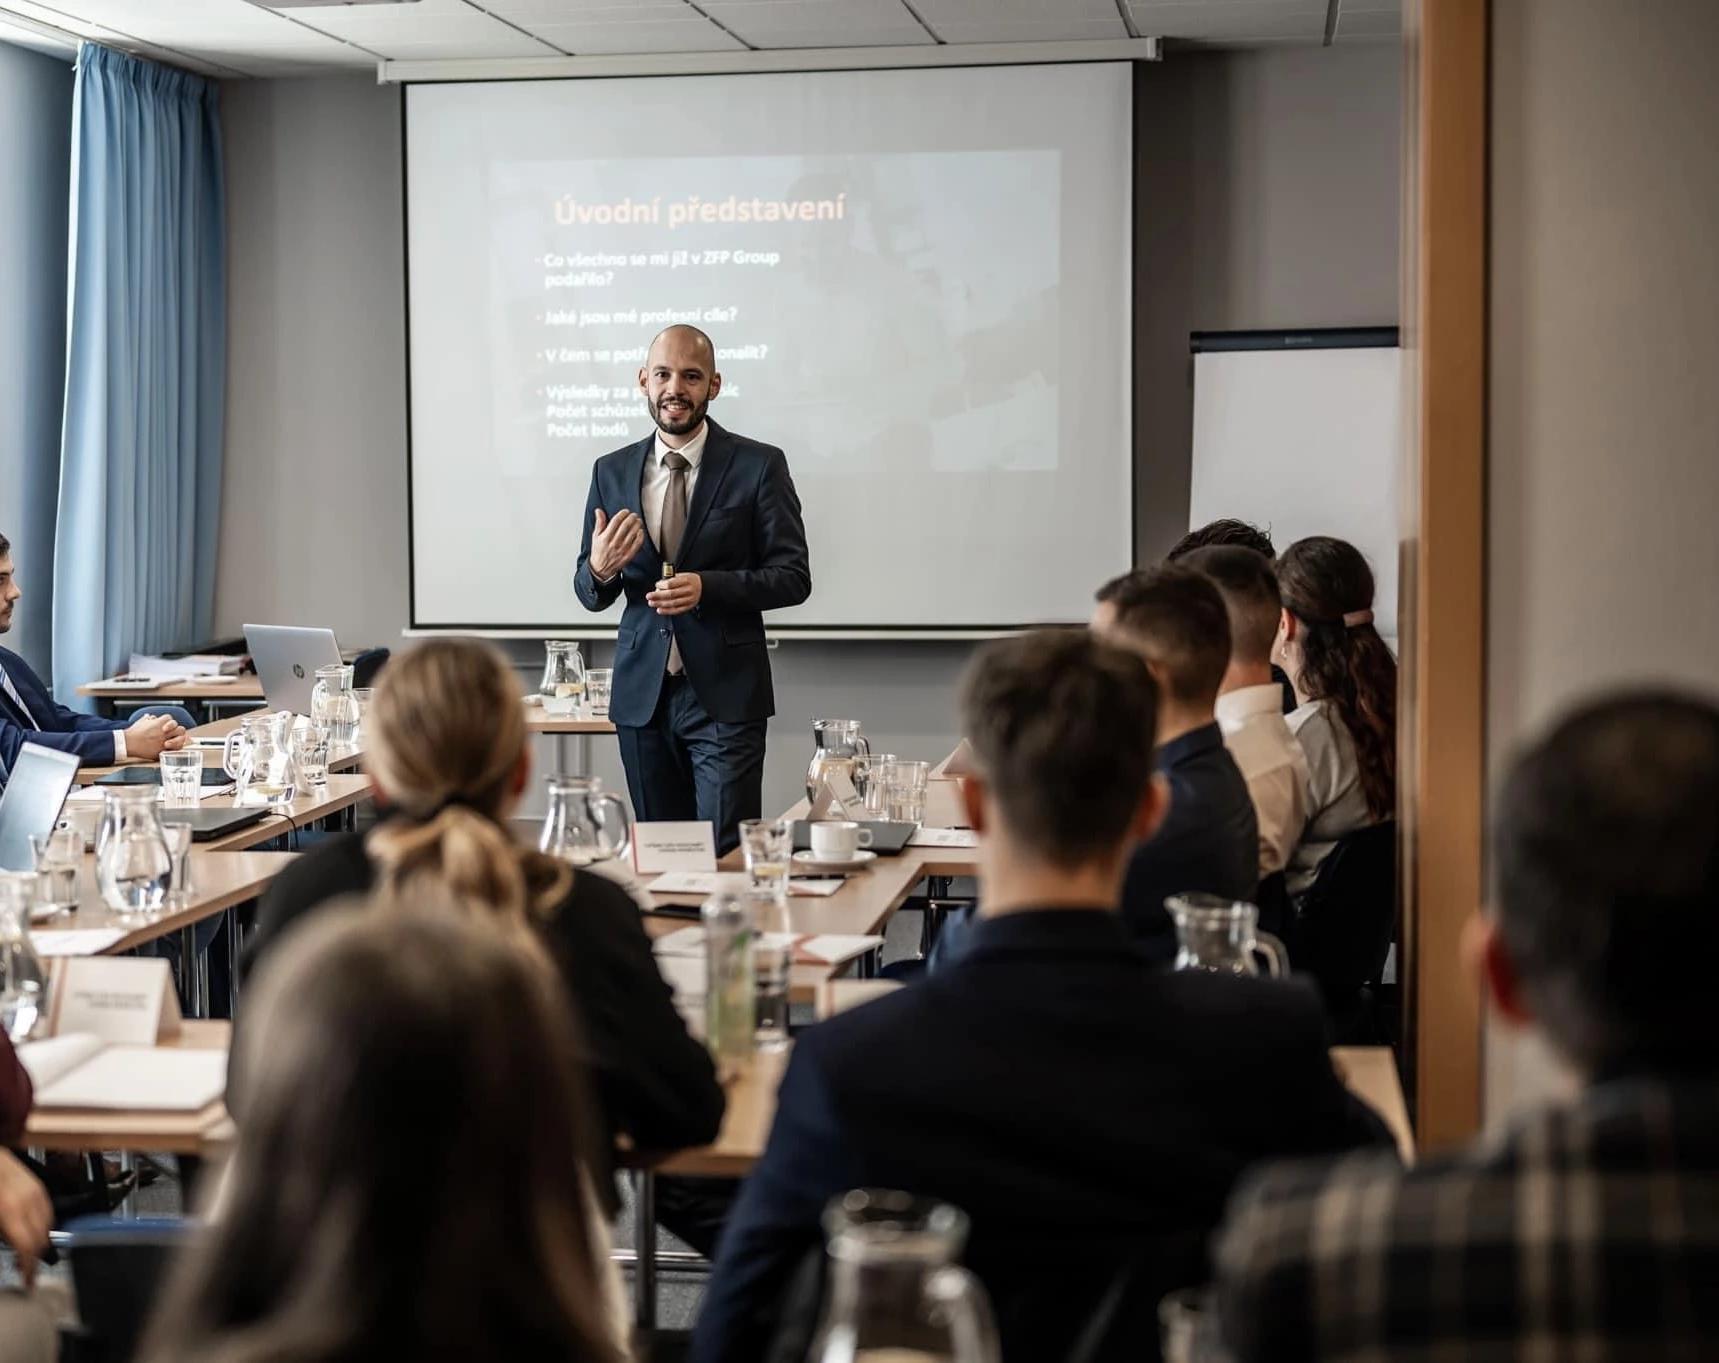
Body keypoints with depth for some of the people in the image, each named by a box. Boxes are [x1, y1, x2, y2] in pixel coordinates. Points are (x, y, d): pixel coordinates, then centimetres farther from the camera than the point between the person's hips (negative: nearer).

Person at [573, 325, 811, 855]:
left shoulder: (758, 466, -2)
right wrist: (600, 569, -12)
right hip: (642, 692, 4)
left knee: (727, 854, -8)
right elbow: (589, 594, 13)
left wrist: (708, 587, -18)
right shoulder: (611, 472, 9)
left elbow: (794, 576, -3)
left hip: (724, 693, -4)